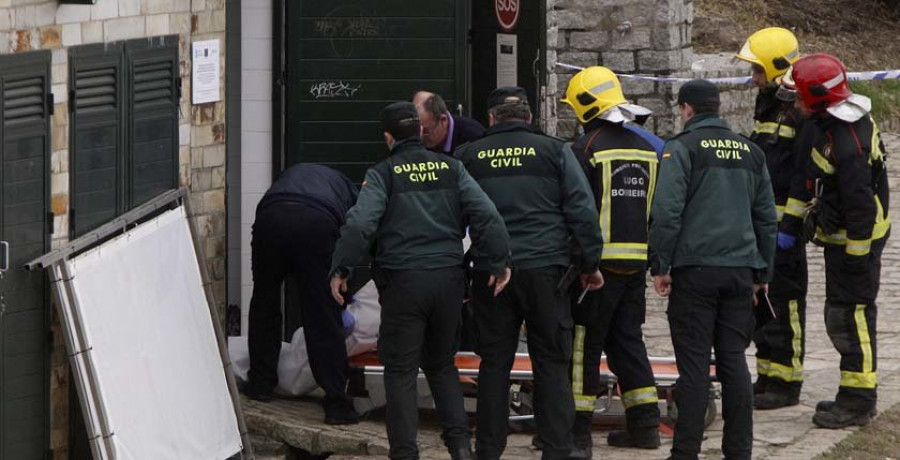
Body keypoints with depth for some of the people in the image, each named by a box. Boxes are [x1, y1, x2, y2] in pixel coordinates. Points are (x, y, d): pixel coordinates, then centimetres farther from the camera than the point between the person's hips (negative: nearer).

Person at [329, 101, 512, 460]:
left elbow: (360, 224, -15)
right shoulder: (450, 168, 7)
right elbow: (486, 214, -1)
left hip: (403, 281, -4)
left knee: (401, 371, 4)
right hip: (449, 278, 4)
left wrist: (341, 269, -7)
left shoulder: (383, 174, -3)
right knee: (441, 364, 19)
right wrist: (499, 263, 3)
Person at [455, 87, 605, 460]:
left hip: (490, 273, 2)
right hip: (544, 269, -1)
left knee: (494, 363, 7)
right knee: (551, 362, 4)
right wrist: (590, 264, 6)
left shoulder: (469, 156, 8)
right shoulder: (554, 151, 2)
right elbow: (582, 210, 0)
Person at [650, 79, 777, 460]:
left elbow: (667, 212, -11)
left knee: (693, 364, -3)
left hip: (694, 270, -5)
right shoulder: (751, 152, 15)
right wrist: (762, 272, 25)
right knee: (734, 360, 8)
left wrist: (660, 266, -5)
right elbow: (767, 217, 19)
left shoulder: (683, 148, -4)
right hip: (740, 271, 5)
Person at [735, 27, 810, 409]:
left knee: (785, 299, -6)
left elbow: (804, 175, -19)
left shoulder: (800, 110, -15)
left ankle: (787, 383, -2)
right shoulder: (768, 105, 16)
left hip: (785, 219, -10)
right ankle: (767, 377, 20)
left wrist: (790, 225, -21)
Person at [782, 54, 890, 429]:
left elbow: (860, 205, -25)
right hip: (843, 238, 10)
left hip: (855, 241, -10)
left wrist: (857, 256, -21)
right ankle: (855, 396, 24)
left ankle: (857, 401, 1)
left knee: (851, 317, -5)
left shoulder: (847, 144, -26)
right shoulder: (851, 118, 5)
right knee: (842, 317, 16)